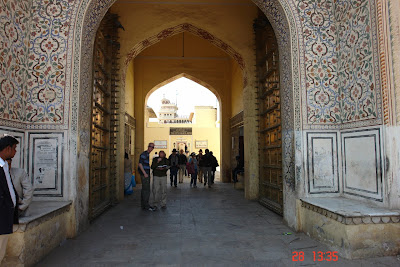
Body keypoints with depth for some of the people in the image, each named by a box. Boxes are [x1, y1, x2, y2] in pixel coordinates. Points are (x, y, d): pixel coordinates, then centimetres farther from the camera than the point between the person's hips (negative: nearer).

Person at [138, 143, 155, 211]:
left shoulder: (148, 154, 16)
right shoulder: (144, 154, -13)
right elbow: (140, 164, -19)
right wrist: (144, 173, -22)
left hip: (147, 174, 10)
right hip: (144, 174, -10)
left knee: (144, 189, 13)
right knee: (146, 190, -7)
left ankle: (143, 205, 20)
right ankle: (146, 206, -2)